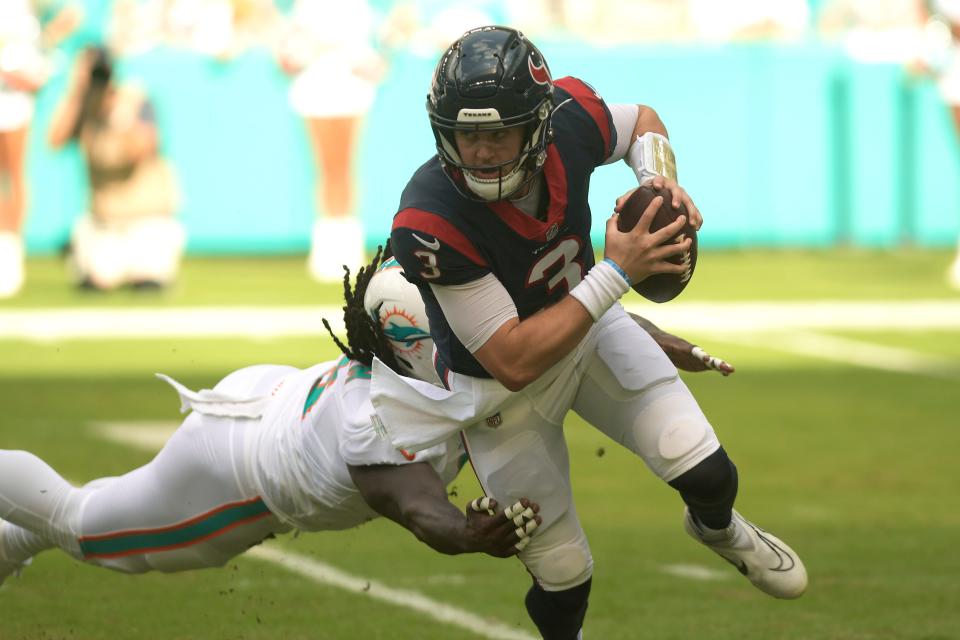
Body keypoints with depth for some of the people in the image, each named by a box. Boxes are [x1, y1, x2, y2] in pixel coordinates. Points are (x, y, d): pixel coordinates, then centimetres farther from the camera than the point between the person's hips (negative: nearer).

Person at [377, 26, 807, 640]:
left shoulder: (569, 118, -26)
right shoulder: (430, 225, -39)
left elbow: (643, 121, 2)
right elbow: (514, 363, -35)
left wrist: (661, 180, -21)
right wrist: (616, 272, -37)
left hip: (589, 325, 4)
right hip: (501, 384, -4)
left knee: (706, 475, -3)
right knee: (563, 574, 4)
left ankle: (717, 526, 35)